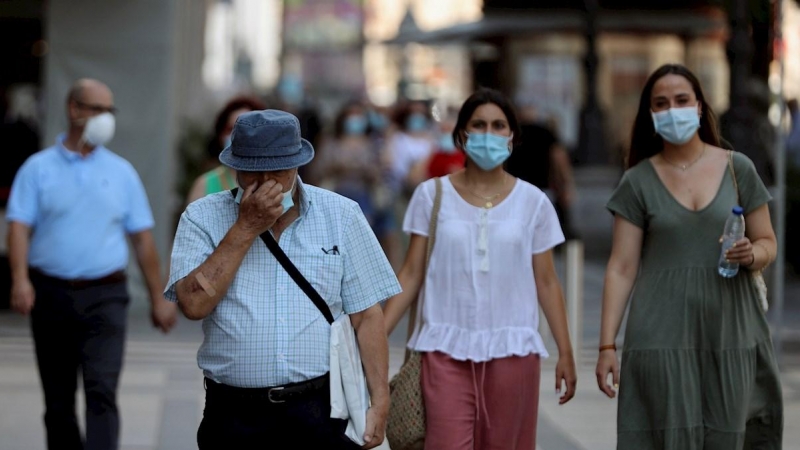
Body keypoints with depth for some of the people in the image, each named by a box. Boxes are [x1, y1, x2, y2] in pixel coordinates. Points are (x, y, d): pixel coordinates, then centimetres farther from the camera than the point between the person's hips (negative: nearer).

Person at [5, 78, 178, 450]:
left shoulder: (121, 172, 10)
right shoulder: (38, 168, 5)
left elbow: (142, 238, 11)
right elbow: (19, 226, -4)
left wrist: (159, 298, 8)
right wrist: (20, 278, -21)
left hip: (105, 295, 0)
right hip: (51, 294, 0)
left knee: (102, 391, -14)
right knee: (58, 399, 8)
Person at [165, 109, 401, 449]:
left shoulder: (341, 215, 6)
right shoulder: (203, 217, 4)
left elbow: (366, 316, 4)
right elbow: (194, 304, -11)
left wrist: (380, 403, -3)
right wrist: (246, 228, -10)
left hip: (320, 410, 0)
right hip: (234, 417, 0)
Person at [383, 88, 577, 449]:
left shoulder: (532, 202, 4)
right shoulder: (432, 195, 3)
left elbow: (546, 282, 8)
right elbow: (411, 275, 4)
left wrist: (565, 352, 6)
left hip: (511, 351, 1)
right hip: (446, 350, -1)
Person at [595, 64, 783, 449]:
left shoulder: (737, 169, 5)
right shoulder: (639, 182, 3)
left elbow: (768, 243, 12)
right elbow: (621, 268, 1)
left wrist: (752, 254, -12)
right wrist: (606, 345, -4)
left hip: (728, 332, 1)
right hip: (663, 335, -1)